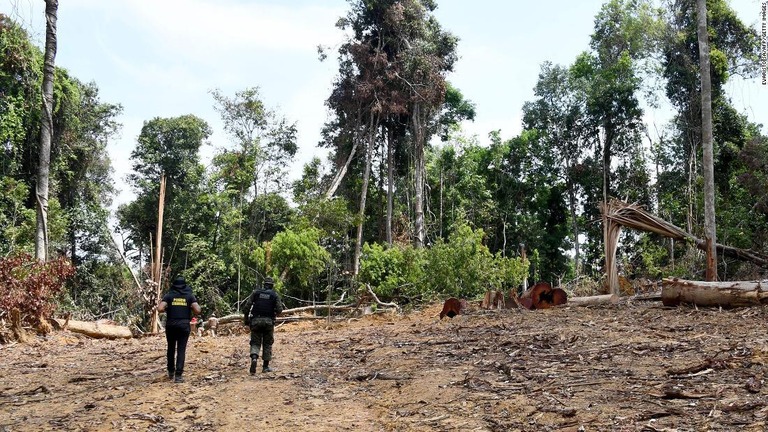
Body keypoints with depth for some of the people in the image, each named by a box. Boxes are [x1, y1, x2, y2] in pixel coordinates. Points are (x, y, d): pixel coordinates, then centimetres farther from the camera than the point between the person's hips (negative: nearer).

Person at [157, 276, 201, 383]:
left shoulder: (169, 295, 2)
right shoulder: (190, 295, 3)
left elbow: (160, 309, -10)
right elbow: (197, 310, -7)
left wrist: (167, 309, 10)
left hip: (171, 325, 1)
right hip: (184, 325, -1)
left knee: (171, 348, 18)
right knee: (181, 350, 1)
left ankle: (171, 372, 28)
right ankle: (178, 375, -7)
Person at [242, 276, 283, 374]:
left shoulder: (256, 292, 6)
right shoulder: (275, 295, 4)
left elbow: (247, 306, -1)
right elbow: (279, 309, -5)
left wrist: (245, 318, 8)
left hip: (256, 321, 0)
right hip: (268, 321, 0)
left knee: (255, 343, 7)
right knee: (267, 344, 12)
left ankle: (254, 358, -21)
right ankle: (266, 366, 12)